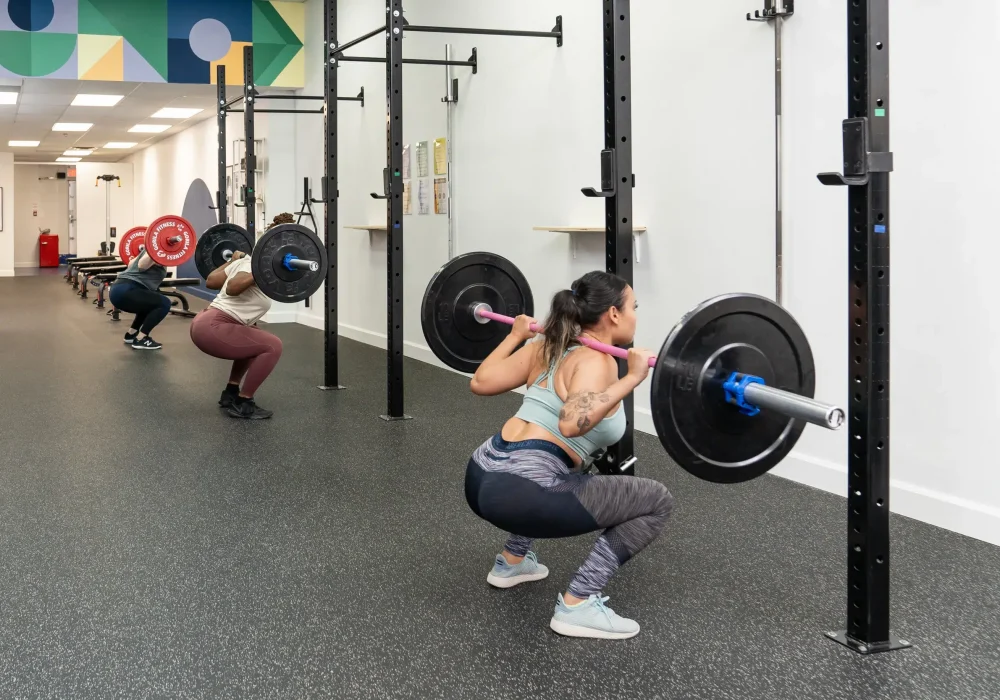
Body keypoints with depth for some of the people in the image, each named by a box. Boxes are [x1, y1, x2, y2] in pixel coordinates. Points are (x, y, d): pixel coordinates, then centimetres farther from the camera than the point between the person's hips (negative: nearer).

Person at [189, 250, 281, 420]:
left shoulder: (245, 262, 17)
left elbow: (210, 281, 24)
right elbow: (232, 287, -28)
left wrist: (232, 261, 36)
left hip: (204, 325, 11)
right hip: (212, 330, -11)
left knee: (254, 340, 29)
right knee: (273, 346, -13)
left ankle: (230, 393, 26)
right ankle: (242, 404, -6)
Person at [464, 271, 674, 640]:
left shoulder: (547, 347, 14)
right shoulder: (595, 361, -9)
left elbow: (480, 383, 17)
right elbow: (572, 423, -27)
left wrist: (515, 335, 30)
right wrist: (631, 378, -24)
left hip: (481, 480, 9)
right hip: (519, 494, -9)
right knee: (657, 501, -3)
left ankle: (512, 560, 38)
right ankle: (577, 605, -4)